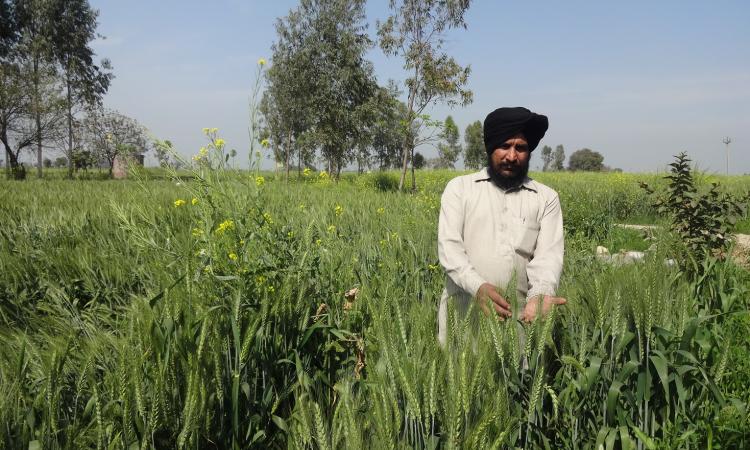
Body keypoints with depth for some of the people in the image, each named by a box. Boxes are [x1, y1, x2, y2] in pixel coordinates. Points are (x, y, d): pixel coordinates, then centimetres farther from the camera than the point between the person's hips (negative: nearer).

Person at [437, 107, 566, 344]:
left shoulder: (546, 198, 9)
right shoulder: (459, 188, 6)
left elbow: (549, 254, -2)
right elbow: (449, 245, -5)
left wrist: (540, 294, -23)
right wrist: (478, 287, -23)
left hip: (519, 317, 1)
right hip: (462, 313, -1)